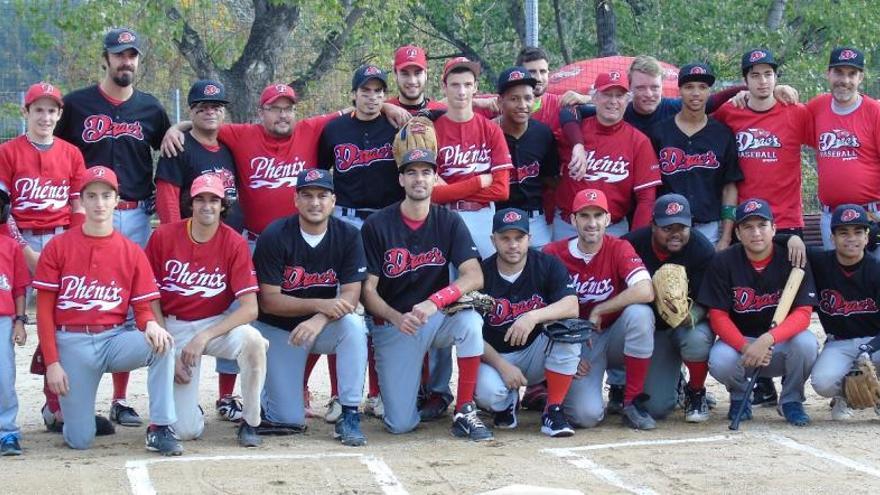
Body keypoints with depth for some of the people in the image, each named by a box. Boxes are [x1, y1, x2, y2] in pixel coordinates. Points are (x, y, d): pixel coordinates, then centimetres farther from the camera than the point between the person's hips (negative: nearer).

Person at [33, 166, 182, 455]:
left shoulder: (132, 252, 5)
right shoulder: (58, 247, 0)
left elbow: (143, 307, 5)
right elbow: (44, 309, -1)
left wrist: (150, 324, -21)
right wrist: (52, 363, -8)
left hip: (115, 338, 2)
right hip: (72, 343, -2)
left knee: (162, 343, -31)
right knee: (79, 441, -8)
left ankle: (160, 429, -21)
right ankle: (58, 408, 29)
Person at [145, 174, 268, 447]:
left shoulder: (234, 243, -10)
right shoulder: (163, 236, -8)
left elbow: (250, 308, -15)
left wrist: (204, 337, -25)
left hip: (216, 323, 0)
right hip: (174, 328, 0)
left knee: (252, 340, -36)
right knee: (186, 431, -13)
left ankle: (250, 423, -14)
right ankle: (191, 411, 28)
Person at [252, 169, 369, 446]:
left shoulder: (348, 237, -10)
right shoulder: (275, 237, -16)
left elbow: (351, 296, -15)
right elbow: (269, 300, -18)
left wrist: (319, 320, -35)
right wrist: (320, 304, -30)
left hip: (325, 328, 2)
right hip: (278, 329, -2)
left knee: (353, 326, -34)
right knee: (290, 421, -11)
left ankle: (349, 417, -22)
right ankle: (266, 389, 26)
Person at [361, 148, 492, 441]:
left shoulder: (450, 222, -2)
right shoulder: (376, 226, -6)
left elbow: (474, 276, -15)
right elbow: (368, 290, -8)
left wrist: (435, 301, -31)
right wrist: (396, 318, -27)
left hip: (437, 319, 1)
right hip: (392, 325, -1)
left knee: (469, 319, -35)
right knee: (400, 424, -13)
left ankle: (464, 412, -20)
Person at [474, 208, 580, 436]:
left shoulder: (548, 265, -7)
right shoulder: (481, 274, -10)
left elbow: (572, 306, -23)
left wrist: (534, 316, -40)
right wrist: (502, 366, -23)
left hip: (535, 354, 1)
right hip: (493, 357, -1)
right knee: (488, 392, -34)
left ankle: (553, 411, -18)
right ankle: (506, 402, 7)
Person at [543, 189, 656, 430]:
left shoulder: (619, 248, -10)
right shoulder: (553, 254, -9)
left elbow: (645, 291, -27)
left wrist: (598, 311, -21)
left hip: (614, 335, 1)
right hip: (576, 341, -1)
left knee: (639, 313, -33)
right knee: (587, 415, -24)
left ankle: (633, 401, -17)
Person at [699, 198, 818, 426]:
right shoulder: (723, 262, -8)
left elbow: (802, 313, -17)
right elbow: (718, 316, -10)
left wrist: (767, 339, -35)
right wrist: (745, 348, -27)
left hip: (781, 343, 0)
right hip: (738, 341, 0)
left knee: (806, 343, -32)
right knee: (720, 361, -33)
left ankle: (791, 399, -2)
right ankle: (740, 396, 5)